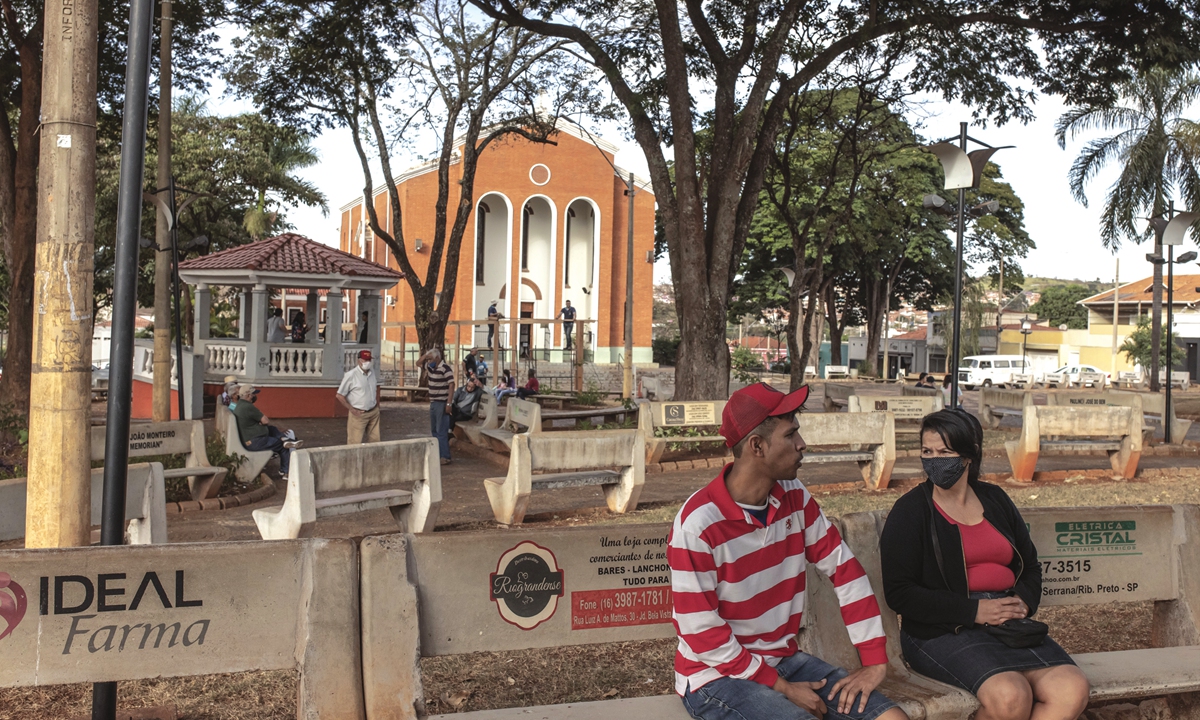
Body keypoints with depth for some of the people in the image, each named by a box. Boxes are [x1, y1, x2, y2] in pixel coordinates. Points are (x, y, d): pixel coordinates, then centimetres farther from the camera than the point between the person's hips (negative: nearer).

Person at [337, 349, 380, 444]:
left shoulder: (372, 371, 3)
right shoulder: (351, 374, -14)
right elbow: (340, 396, -10)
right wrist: (352, 409, -12)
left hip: (374, 413, 6)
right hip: (359, 414, -6)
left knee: (374, 441, 11)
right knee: (355, 444, -4)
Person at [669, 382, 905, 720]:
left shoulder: (794, 496, -2)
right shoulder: (698, 524, -22)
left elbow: (844, 569, 2)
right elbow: (702, 636, -18)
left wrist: (875, 660, -4)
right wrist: (781, 688, -15)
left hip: (783, 658, 6)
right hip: (717, 674, -6)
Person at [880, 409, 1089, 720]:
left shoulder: (995, 500, 15)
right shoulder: (910, 511, 0)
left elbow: (1030, 566, 23)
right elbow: (899, 593, -8)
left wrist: (1024, 601, 0)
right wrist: (973, 610, -14)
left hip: (1008, 623, 5)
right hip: (942, 633, -5)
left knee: (1073, 691, -20)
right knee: (1011, 695, -32)